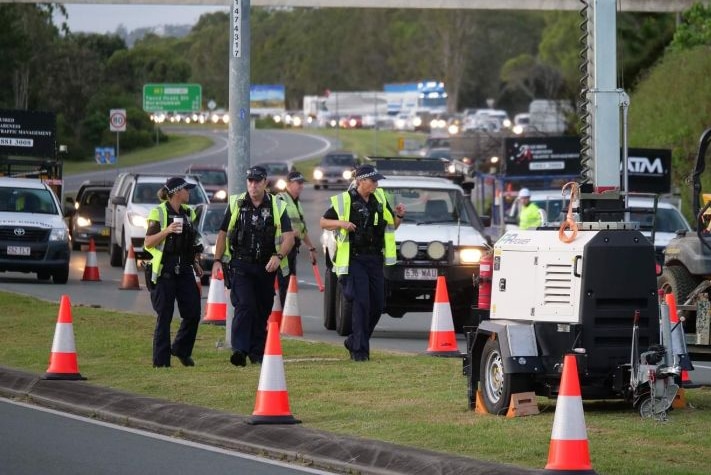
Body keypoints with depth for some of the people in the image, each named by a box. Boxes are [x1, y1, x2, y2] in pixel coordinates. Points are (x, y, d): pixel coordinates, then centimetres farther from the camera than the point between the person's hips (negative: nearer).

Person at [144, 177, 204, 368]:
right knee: (164, 316, -4)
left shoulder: (188, 213, 14)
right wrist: (167, 231, -23)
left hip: (184, 270, 6)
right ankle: (161, 360, 2)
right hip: (164, 271, -6)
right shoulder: (159, 213, -6)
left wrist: (196, 263, 19)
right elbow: (148, 243, -11)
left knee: (193, 312, -1)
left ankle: (182, 350, 20)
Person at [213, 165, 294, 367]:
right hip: (240, 265, -2)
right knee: (244, 306, -17)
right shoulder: (236, 204, 6)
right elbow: (223, 234, 11)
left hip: (266, 267, 2)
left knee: (263, 312, 7)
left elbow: (288, 237, -3)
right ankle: (239, 350, -25)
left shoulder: (277, 207, 4)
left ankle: (257, 354, 17)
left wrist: (278, 256, -21)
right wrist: (217, 261, 3)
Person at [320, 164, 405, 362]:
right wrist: (340, 223, -17)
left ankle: (354, 342, 23)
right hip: (354, 259, -6)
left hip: (375, 259, 6)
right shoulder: (344, 201, -5)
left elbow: (393, 225, 21)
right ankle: (359, 349, -9)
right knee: (361, 303, -14)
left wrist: (399, 216, 1)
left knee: (378, 304, 7)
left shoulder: (380, 199, 11)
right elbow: (323, 222, 1)